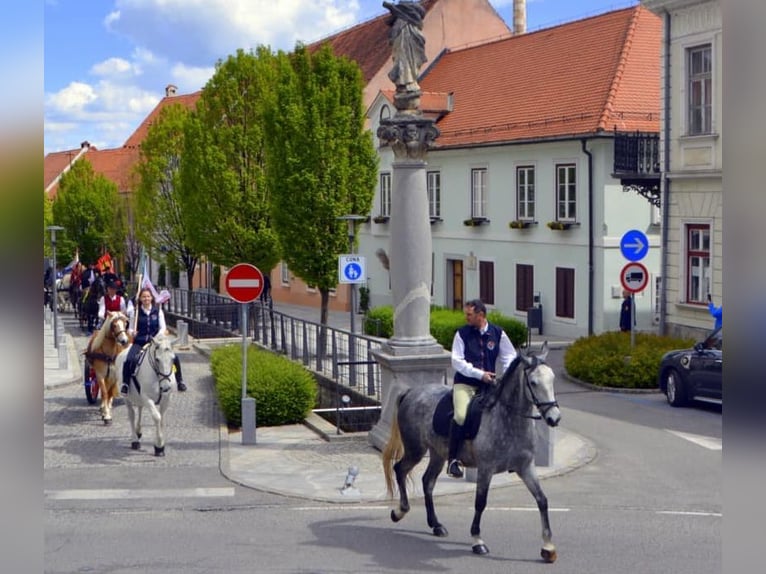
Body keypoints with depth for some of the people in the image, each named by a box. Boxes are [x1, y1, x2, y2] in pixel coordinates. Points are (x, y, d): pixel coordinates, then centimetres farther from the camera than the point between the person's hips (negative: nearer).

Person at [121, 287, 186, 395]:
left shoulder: (158, 310, 5)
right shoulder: (135, 311, 3)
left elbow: (163, 327, 4)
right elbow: (131, 329, 7)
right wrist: (131, 332, -16)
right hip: (139, 342, -1)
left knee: (174, 357, -14)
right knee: (129, 360, -28)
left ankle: (179, 381, 6)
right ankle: (125, 383, -11)